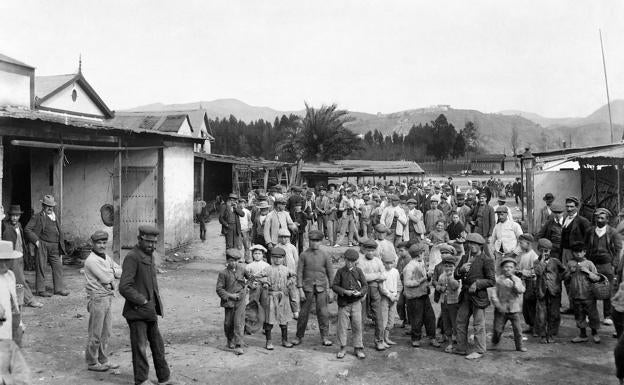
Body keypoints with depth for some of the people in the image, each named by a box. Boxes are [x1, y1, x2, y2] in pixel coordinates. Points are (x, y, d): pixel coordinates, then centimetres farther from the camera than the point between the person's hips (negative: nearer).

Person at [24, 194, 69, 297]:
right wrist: (36, 240, -12)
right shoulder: (37, 217, 2)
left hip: (55, 248, 5)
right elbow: (27, 230, -4)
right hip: (42, 246, -5)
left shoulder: (56, 218, 19)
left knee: (58, 267, 1)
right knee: (41, 267, 1)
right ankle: (40, 290, 8)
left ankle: (59, 288, 6)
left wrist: (61, 249, 17)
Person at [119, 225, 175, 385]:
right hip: (137, 312, -9)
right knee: (140, 347, 3)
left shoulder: (149, 256, 12)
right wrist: (143, 301, -20)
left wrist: (156, 304, 12)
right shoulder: (132, 257, -17)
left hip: (150, 311, 9)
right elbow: (124, 287, -24)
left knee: (158, 345, 15)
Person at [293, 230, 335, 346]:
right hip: (307, 288, 0)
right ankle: (299, 336, 17)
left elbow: (330, 273, 6)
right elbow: (299, 273, 0)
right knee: (304, 313, 5)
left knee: (323, 313, -3)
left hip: (321, 288, 0)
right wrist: (300, 290, -7)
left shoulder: (325, 255, 3)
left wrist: (331, 290, 2)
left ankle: (325, 337, 6)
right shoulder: (304, 255, 1)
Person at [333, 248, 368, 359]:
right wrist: (344, 291, -15)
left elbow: (365, 286, 5)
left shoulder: (358, 271, 5)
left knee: (357, 326, 2)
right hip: (343, 303, -1)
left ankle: (358, 349, 13)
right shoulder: (340, 271, 1)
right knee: (342, 326, 2)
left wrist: (360, 292, -15)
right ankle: (343, 348, 16)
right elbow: (334, 286, -1)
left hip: (356, 302, 1)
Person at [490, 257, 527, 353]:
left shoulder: (517, 279, 3)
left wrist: (514, 282, -23)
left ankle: (519, 345, 17)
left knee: (517, 329, 2)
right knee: (498, 329, 2)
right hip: (501, 310, -1)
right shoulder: (498, 280, -1)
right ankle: (495, 343, 25)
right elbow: (494, 294, -3)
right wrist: (498, 305, -12)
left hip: (514, 310, 1)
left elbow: (521, 290, -14)